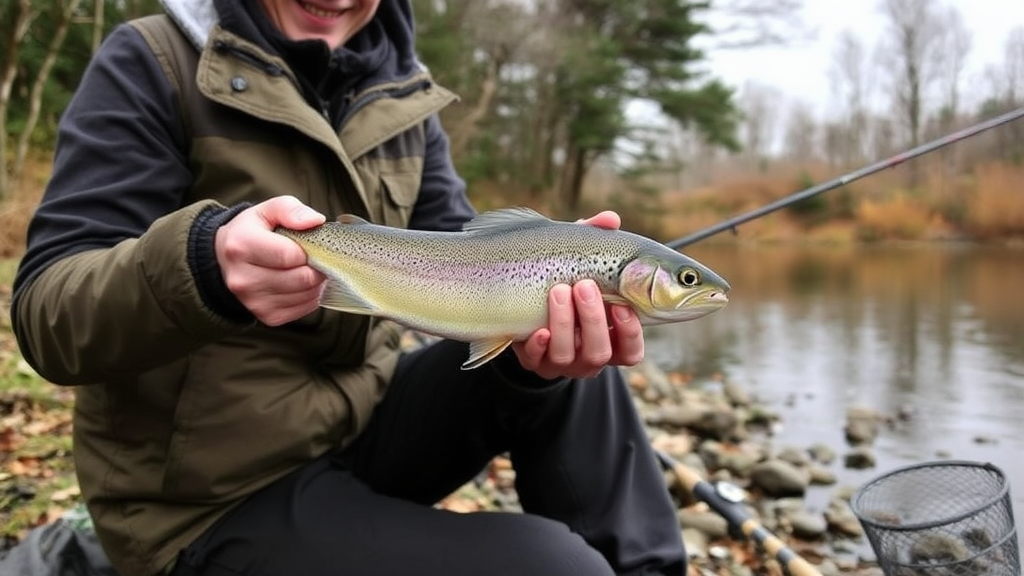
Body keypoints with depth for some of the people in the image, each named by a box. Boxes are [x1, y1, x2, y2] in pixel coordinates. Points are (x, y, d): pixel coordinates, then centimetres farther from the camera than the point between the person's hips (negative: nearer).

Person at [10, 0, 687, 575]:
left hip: (366, 423, 6)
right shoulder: (153, 63, -10)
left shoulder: (405, 96, 5)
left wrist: (537, 311, -27)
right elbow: (45, 311, -17)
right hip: (220, 497, -6)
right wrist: (198, 264, -39)